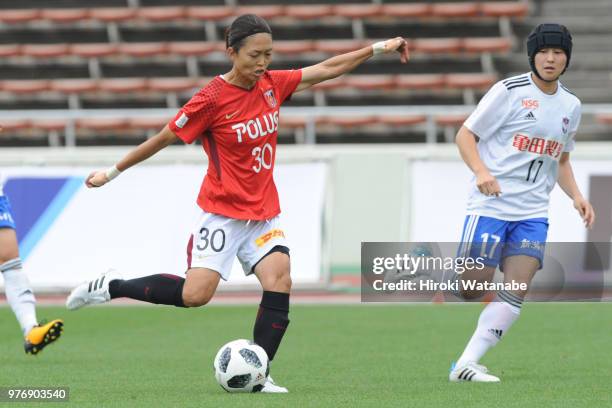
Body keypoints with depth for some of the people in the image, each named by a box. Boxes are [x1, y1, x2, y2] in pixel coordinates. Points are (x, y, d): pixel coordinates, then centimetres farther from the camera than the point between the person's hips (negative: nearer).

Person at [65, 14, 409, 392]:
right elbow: (163, 139, -6)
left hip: (264, 213, 5)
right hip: (223, 212, -5)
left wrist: (378, 48, 10)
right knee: (196, 294, -15)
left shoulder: (273, 85, 3)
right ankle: (110, 287, 5)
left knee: (280, 280, -16)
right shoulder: (213, 99, -14)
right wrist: (113, 172, 0)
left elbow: (326, 69, 12)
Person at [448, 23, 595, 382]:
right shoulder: (509, 91, -6)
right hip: (491, 205, -5)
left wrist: (577, 196, 8)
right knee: (472, 287, -8)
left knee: (516, 293, -10)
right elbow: (465, 135, -4)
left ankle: (466, 365, -7)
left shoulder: (571, 105, 13)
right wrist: (482, 172, -21)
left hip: (533, 214, 5)